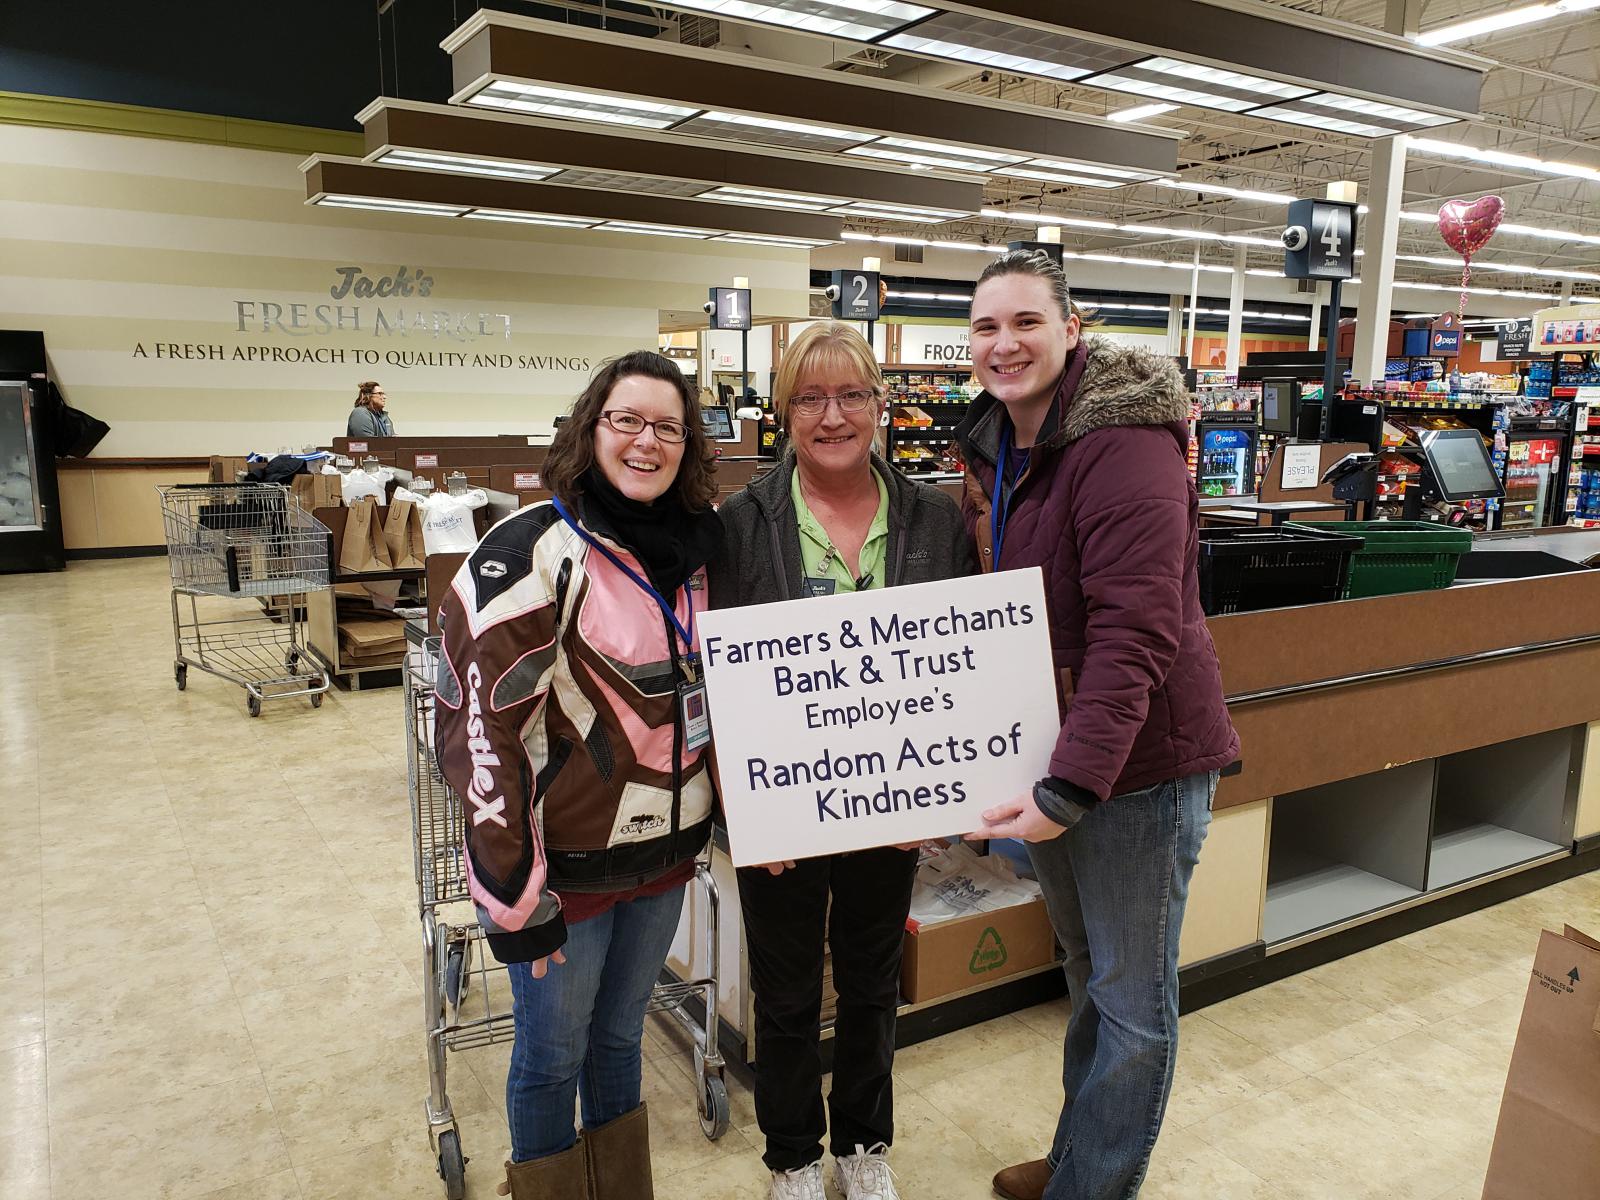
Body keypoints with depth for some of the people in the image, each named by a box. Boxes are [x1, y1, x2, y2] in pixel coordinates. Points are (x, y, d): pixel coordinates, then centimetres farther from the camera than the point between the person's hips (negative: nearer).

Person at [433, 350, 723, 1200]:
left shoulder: (690, 552, 3)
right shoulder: (530, 554, -17)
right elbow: (482, 726, -19)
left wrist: (703, 827, 13)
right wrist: (516, 893, -18)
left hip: (662, 852, 6)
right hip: (564, 863, -5)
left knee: (620, 1036, 22)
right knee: (553, 1055, 13)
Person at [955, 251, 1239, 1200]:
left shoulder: (1123, 441, -20)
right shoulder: (994, 445, 8)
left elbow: (1135, 632, -27)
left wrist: (1072, 785, -30)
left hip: (1138, 760, -8)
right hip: (1050, 756, 9)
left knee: (1133, 998, 9)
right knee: (1088, 975, 24)